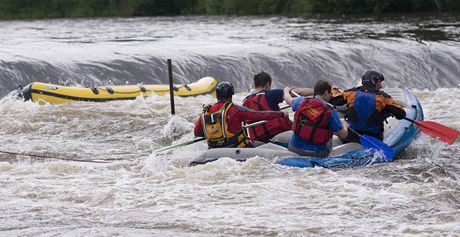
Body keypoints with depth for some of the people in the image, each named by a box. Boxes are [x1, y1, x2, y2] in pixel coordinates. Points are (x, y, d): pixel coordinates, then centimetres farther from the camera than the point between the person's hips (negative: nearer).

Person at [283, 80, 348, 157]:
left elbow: (288, 100, 22)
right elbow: (343, 135, -8)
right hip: (317, 153, -2)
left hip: (295, 148, 2)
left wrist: (286, 91, 47)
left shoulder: (303, 101, -2)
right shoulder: (331, 111, -12)